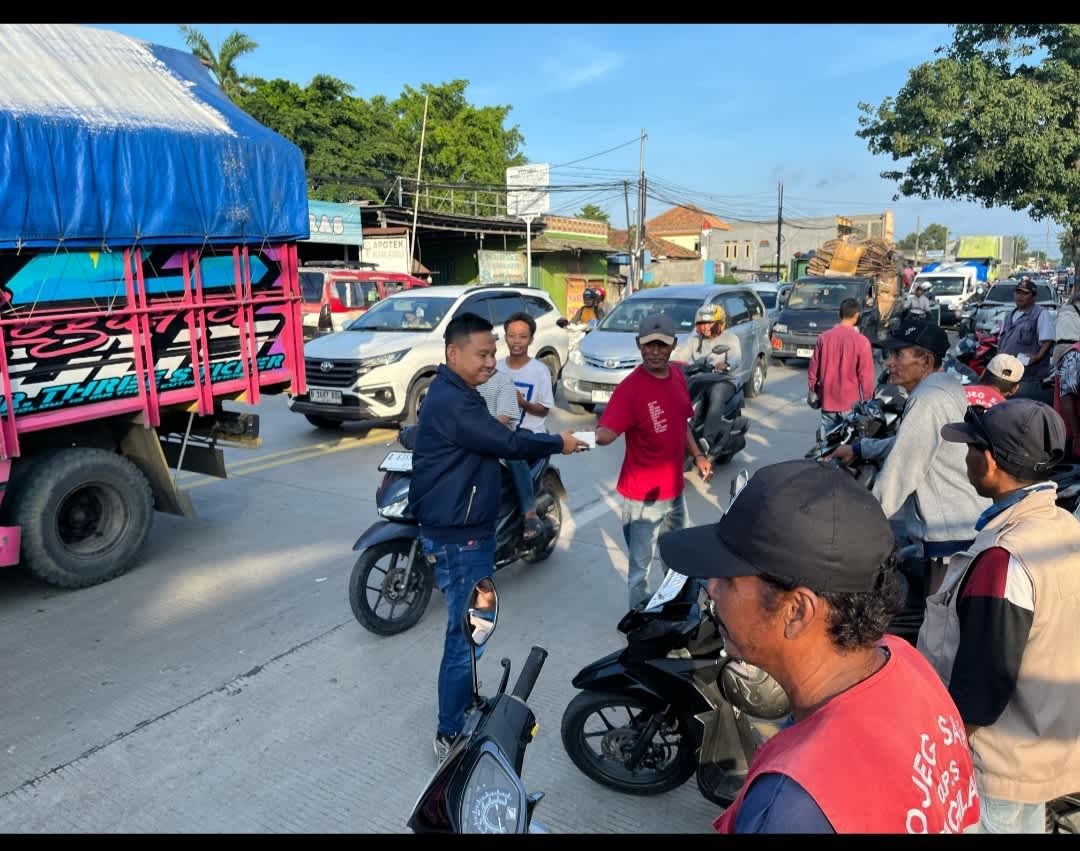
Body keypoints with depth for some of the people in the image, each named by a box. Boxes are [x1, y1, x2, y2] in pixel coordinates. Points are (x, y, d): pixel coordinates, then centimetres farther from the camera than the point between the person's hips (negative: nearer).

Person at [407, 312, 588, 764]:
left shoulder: (456, 394, 12)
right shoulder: (450, 401, -23)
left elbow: (491, 441, 15)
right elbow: (506, 443, -22)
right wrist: (557, 443, -7)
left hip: (467, 531, 11)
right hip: (458, 539, -11)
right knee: (466, 636, -1)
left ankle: (465, 706, 40)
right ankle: (452, 736, 13)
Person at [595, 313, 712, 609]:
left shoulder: (677, 376, 1)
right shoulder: (630, 387, -23)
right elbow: (606, 431, -37)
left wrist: (697, 455, 14)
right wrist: (596, 436, -58)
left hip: (675, 489, 8)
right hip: (643, 496, -8)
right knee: (640, 565, 5)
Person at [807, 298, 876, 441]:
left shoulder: (824, 337, -1)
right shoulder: (861, 341, -12)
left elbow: (813, 369, 6)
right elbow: (866, 376, -10)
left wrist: (812, 391, 18)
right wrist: (868, 400, 1)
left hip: (828, 400, 3)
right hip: (851, 402, -3)